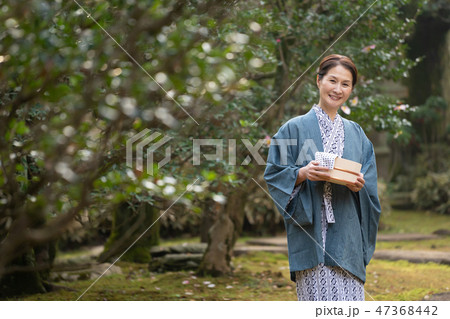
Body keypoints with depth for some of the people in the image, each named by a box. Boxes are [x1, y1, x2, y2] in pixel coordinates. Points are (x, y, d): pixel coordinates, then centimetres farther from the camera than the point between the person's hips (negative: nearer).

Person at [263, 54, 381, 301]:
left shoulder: (356, 133, 16)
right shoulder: (294, 128, 4)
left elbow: (371, 185, 15)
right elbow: (274, 175, 1)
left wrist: (359, 185, -7)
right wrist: (302, 174, -17)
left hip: (347, 235, 4)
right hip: (311, 232, -3)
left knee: (349, 303, -2)